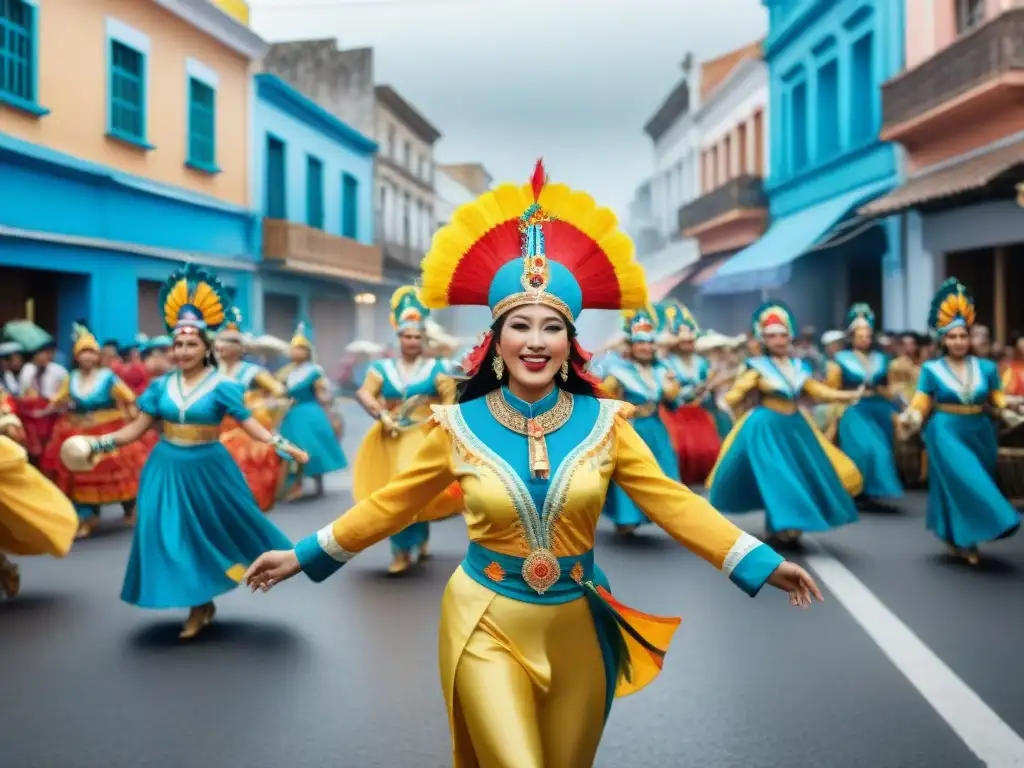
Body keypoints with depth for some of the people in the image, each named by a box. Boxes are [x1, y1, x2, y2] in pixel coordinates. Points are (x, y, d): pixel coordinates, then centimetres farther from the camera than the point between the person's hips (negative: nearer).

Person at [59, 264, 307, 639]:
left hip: (207, 469, -3)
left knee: (210, 532, 7)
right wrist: (100, 444, -4)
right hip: (167, 468, 3)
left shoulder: (221, 386, -8)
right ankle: (199, 605, 19)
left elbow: (250, 424, -11)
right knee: (172, 534, 4)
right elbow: (137, 428, 5)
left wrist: (282, 445, -23)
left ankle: (201, 606, 27)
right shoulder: (162, 385, 1)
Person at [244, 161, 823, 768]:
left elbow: (672, 503, -6)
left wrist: (763, 563, -11)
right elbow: (391, 505, 1)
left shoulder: (604, 421, -7)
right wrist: (303, 556, 2)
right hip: (487, 625, -2)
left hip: (577, 626, 2)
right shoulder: (459, 425, -8)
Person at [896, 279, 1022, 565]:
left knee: (977, 485, 10)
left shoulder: (987, 367, 5)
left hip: (980, 434, 4)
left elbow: (998, 402, 8)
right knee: (962, 485, -13)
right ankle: (964, 541, -4)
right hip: (947, 434, -4)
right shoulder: (931, 369, -2)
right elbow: (921, 404, -3)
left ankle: (962, 541, 24)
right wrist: (910, 418, -22)